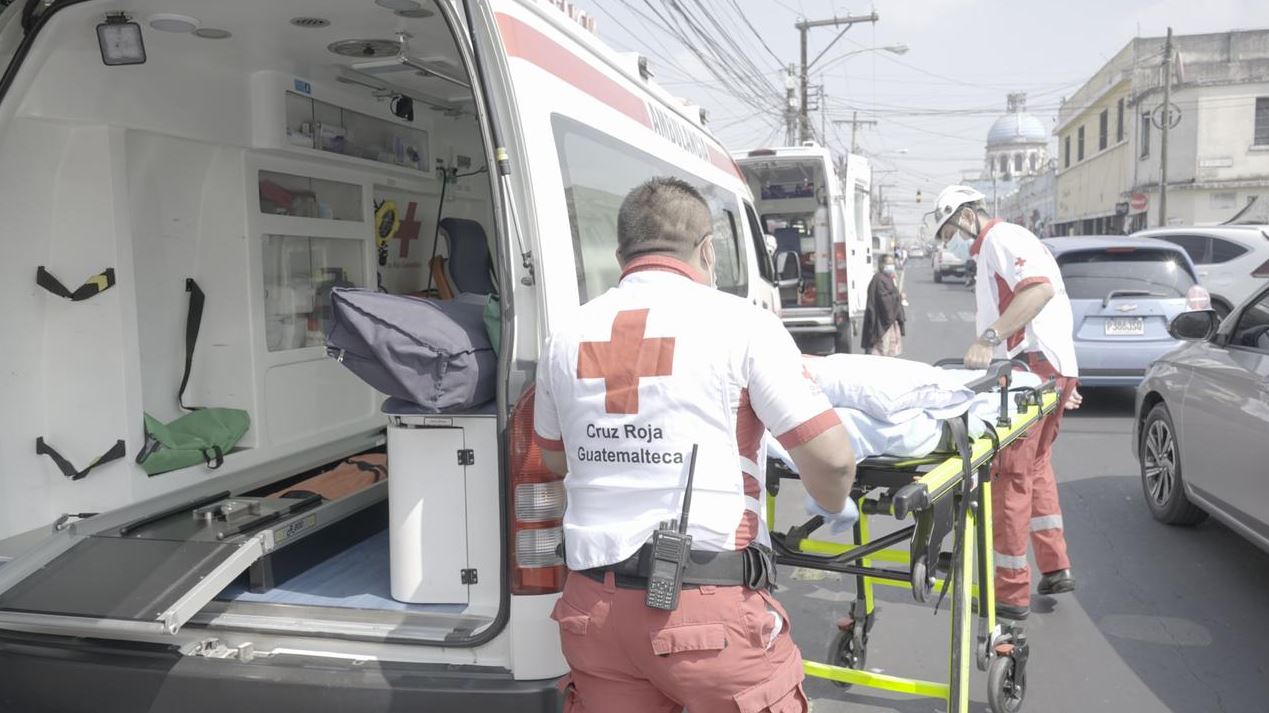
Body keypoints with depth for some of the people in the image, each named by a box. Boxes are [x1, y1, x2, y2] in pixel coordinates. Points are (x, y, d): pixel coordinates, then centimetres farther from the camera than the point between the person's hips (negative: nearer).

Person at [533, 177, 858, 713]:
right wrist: (832, 507, 15)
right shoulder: (740, 324, -7)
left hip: (594, 603, 4)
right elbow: (830, 457, -8)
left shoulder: (567, 336, 7)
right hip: (709, 608, -4)